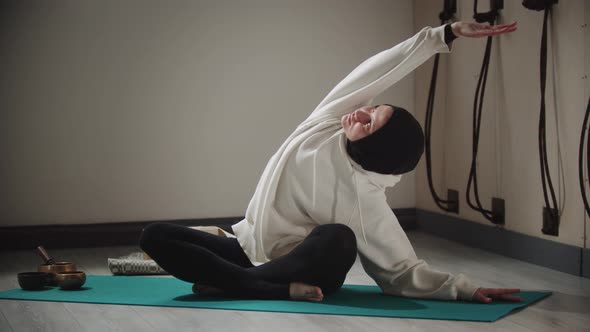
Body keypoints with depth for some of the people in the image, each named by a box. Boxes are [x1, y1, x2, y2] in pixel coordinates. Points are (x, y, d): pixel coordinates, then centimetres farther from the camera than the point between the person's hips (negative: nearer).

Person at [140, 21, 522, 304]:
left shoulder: (364, 202, -25)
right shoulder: (327, 120, -14)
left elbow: (402, 270, -19)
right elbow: (382, 68, -15)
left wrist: (465, 288, -32)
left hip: (305, 263, -5)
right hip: (250, 246, 5)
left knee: (339, 240, -40)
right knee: (154, 235, -15)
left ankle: (226, 283, -28)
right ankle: (281, 289, -25)